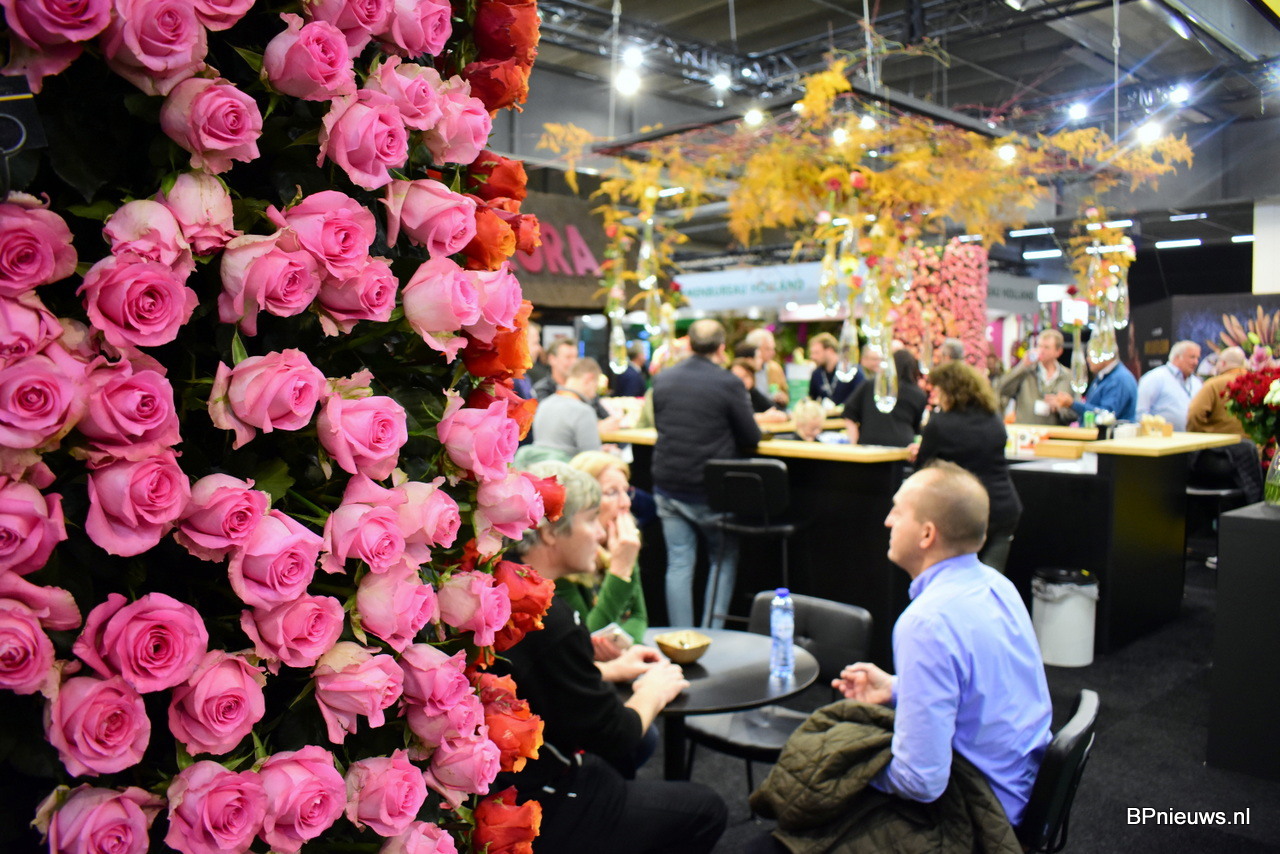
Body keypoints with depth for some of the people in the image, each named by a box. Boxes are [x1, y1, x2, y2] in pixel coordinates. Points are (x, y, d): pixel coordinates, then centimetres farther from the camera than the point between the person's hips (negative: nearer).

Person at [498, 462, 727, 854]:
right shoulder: (550, 622, -30)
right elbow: (617, 737, -19)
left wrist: (609, 670, 15)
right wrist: (652, 693, 0)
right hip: (540, 817, -9)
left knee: (636, 745, 30)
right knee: (707, 809, 6)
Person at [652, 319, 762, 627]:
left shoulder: (662, 379, 2)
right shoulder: (729, 384, -12)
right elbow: (751, 440, -5)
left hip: (667, 485, 4)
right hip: (710, 490, -3)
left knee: (679, 564, 9)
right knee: (725, 558, 16)